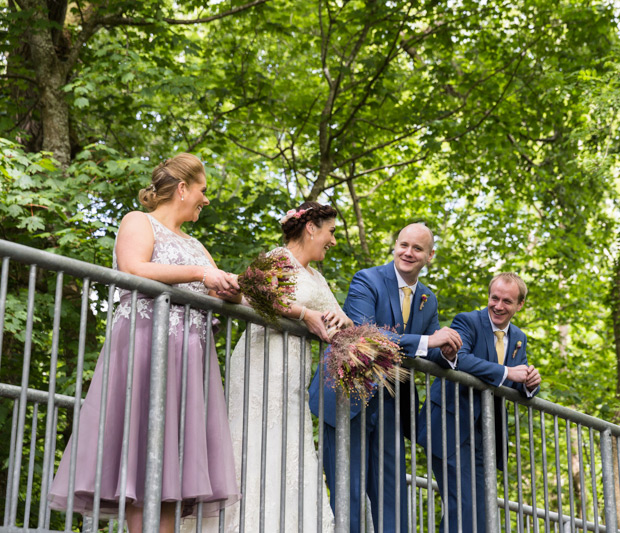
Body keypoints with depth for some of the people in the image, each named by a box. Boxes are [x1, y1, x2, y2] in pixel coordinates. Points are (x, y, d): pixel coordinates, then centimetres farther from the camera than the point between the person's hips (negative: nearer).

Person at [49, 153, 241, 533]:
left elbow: (224, 295, 24)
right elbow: (132, 270, -13)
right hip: (146, 346, -7)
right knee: (144, 457, -13)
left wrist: (234, 288, 0)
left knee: (174, 461, -3)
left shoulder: (193, 245, 27)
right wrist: (198, 273, -15)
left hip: (191, 356, 7)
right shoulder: (139, 223, 6)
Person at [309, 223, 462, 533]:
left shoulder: (428, 300, 11)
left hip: (389, 406, 6)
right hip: (349, 399, -6)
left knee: (393, 495, 7)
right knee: (349, 495, -6)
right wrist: (426, 341, -28)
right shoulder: (367, 281, -10)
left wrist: (446, 353, -11)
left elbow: (431, 353, 15)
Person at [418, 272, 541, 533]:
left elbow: (519, 385, 14)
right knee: (464, 504, -15)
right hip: (453, 429, -7)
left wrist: (530, 384, -11)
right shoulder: (468, 321, -7)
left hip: (483, 436, 7)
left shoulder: (519, 339, 15)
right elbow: (458, 359, -26)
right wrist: (506, 372, -28)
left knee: (480, 508, 7)